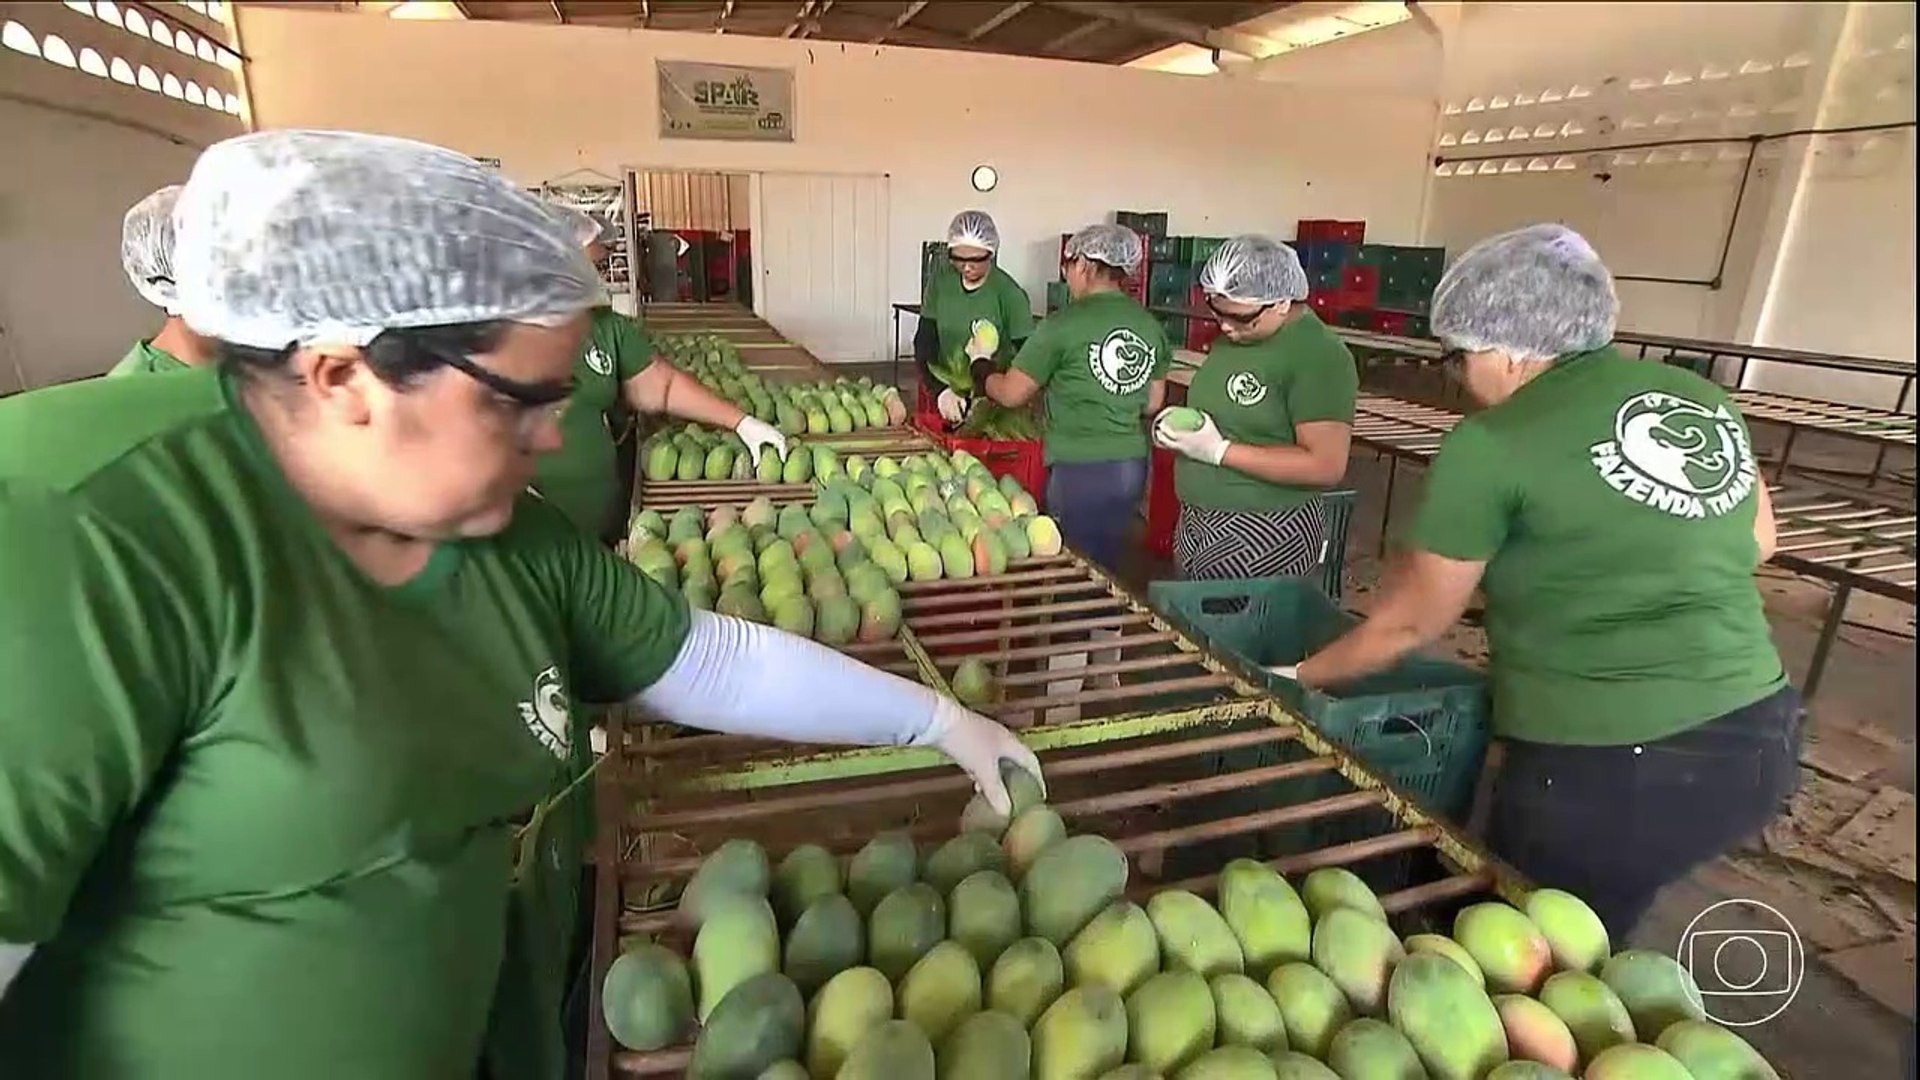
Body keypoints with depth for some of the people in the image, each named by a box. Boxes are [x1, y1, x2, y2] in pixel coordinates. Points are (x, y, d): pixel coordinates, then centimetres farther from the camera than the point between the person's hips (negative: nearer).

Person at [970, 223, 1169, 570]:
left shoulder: (1065, 323, -13)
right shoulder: (1151, 325, 3)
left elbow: (1011, 394, -6)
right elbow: (1153, 403, 13)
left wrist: (980, 365, 12)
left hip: (1079, 468, -6)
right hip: (1133, 465, 6)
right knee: (1105, 568, 19)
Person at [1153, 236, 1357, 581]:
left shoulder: (1318, 357, -17)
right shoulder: (1232, 338, 8)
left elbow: (1327, 467, -22)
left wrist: (1219, 450, -23)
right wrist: (1180, 424, -1)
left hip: (1264, 538, -8)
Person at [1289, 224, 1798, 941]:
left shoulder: (1491, 445, -14)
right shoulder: (1705, 400, 5)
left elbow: (1413, 621, -5)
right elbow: (1757, 544, 19)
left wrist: (1302, 676, 9)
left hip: (1607, 768, -7)